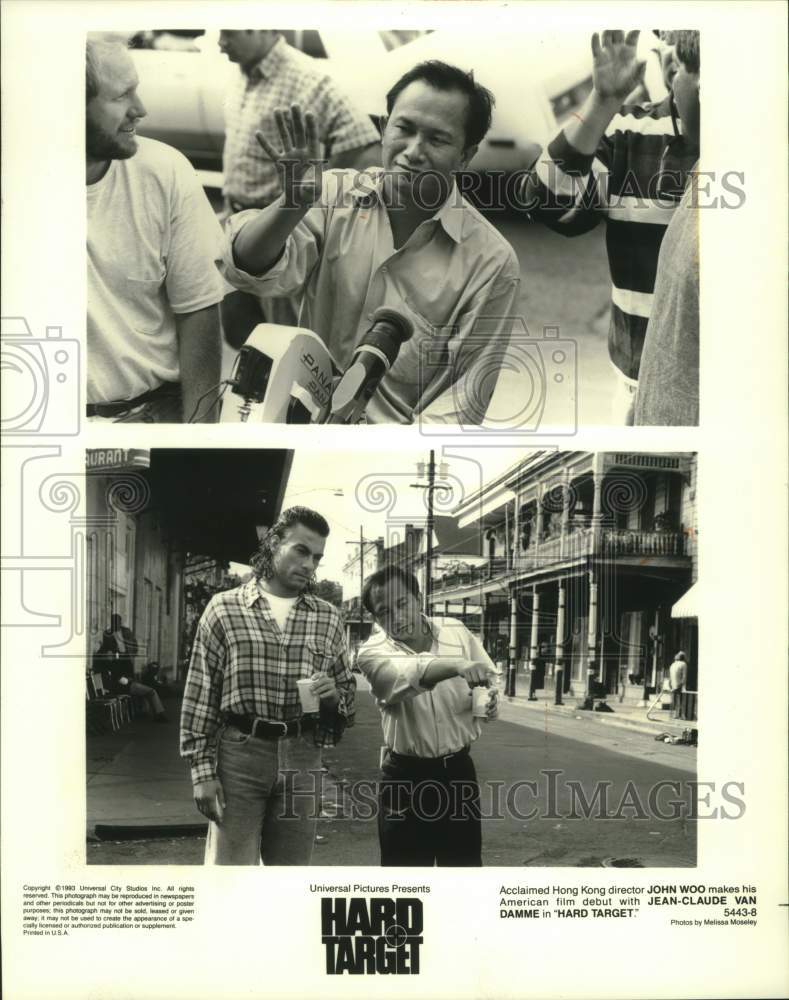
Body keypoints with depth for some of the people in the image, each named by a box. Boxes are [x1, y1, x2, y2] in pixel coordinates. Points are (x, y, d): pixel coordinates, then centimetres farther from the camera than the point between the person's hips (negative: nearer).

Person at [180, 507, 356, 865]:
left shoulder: (328, 617, 9)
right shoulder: (225, 608, 0)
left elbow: (348, 691, 16)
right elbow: (200, 696, 0)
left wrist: (334, 695, -7)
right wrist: (202, 770, -6)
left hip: (303, 758, 3)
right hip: (238, 754, -3)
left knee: (291, 865, 10)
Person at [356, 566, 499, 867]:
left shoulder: (456, 630, -2)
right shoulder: (373, 652, -12)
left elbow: (488, 680, 10)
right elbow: (408, 675, -34)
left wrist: (489, 699, -13)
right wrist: (458, 666, -51)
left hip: (458, 769, 2)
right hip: (406, 776, -2)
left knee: (465, 861, 12)